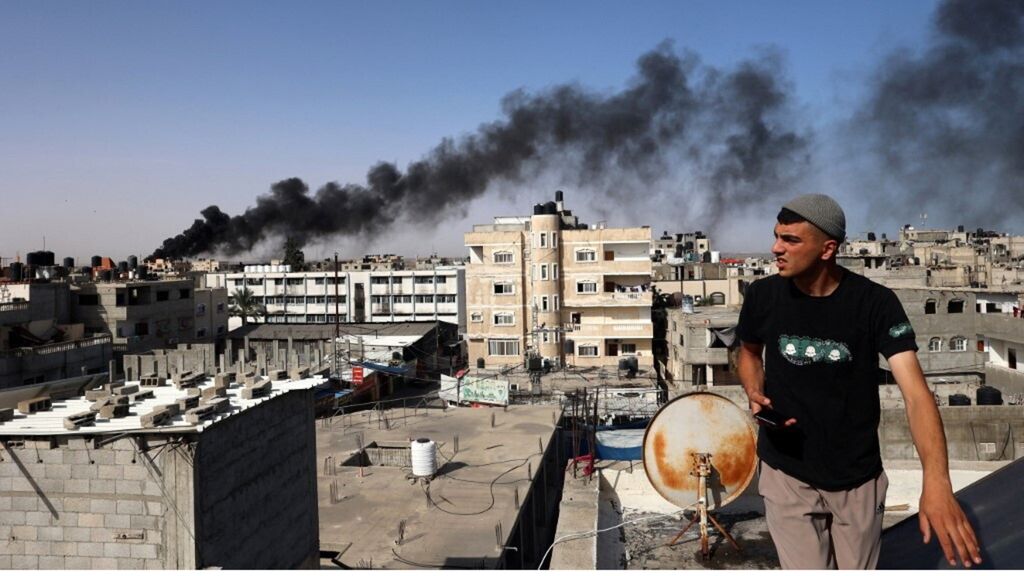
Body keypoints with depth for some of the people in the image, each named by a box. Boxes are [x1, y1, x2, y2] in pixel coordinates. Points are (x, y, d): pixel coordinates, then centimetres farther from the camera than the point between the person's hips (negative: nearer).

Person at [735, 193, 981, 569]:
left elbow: (915, 391, -24)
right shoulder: (762, 296, -10)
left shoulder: (876, 303, -16)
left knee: (857, 569, 19)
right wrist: (755, 394, -11)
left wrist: (936, 482, -38)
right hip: (787, 475, 0)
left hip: (859, 479, 0)